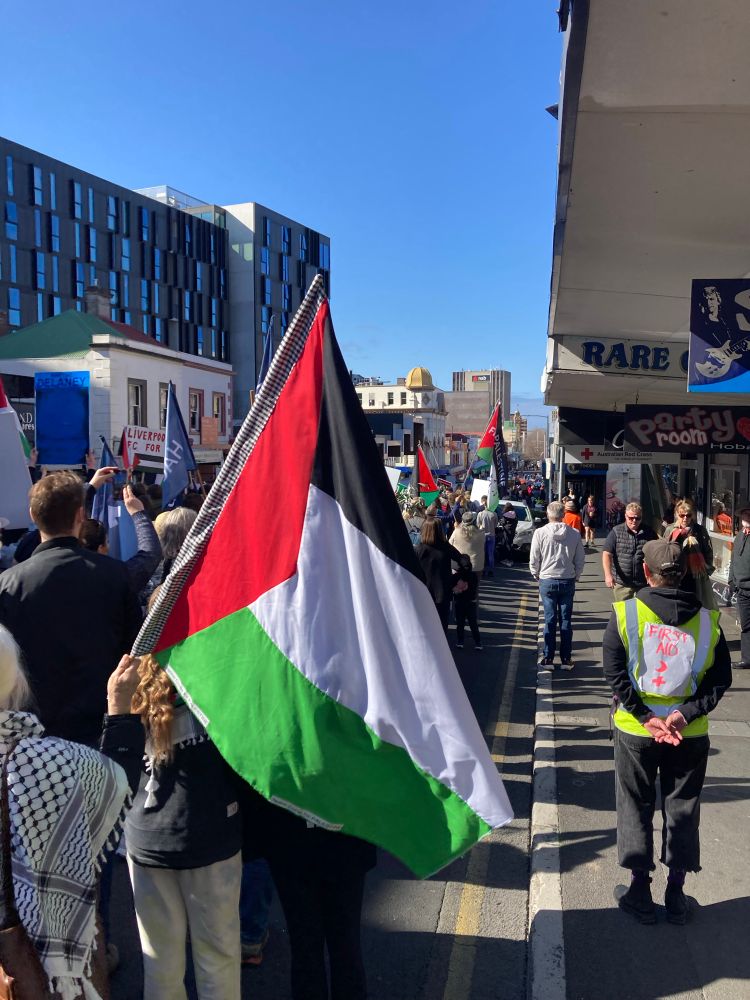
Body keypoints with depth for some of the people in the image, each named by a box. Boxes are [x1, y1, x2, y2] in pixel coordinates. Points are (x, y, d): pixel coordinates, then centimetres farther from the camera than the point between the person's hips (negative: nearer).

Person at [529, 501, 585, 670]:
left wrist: (536, 574, 13)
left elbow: (534, 559, -5)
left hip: (547, 580, -1)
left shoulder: (540, 532, -10)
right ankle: (566, 659, 14)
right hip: (568, 581, 1)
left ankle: (548, 658, 10)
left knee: (550, 619, 6)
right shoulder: (575, 534, -5)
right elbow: (580, 559, 1)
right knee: (566, 620, 9)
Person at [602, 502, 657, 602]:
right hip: (622, 583, -1)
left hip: (644, 583, 1)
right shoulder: (616, 532, -1)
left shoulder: (649, 533, 4)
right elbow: (607, 554, -7)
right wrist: (608, 575, -19)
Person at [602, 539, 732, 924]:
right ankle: (676, 894, 26)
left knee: (636, 807, 14)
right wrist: (686, 714, -12)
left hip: (634, 731, -1)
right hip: (690, 735, 2)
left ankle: (640, 892, 23)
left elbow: (614, 673, -14)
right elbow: (721, 679, -7)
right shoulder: (708, 620, -5)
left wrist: (645, 716, -12)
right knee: (682, 809, 17)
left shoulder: (625, 613, -11)